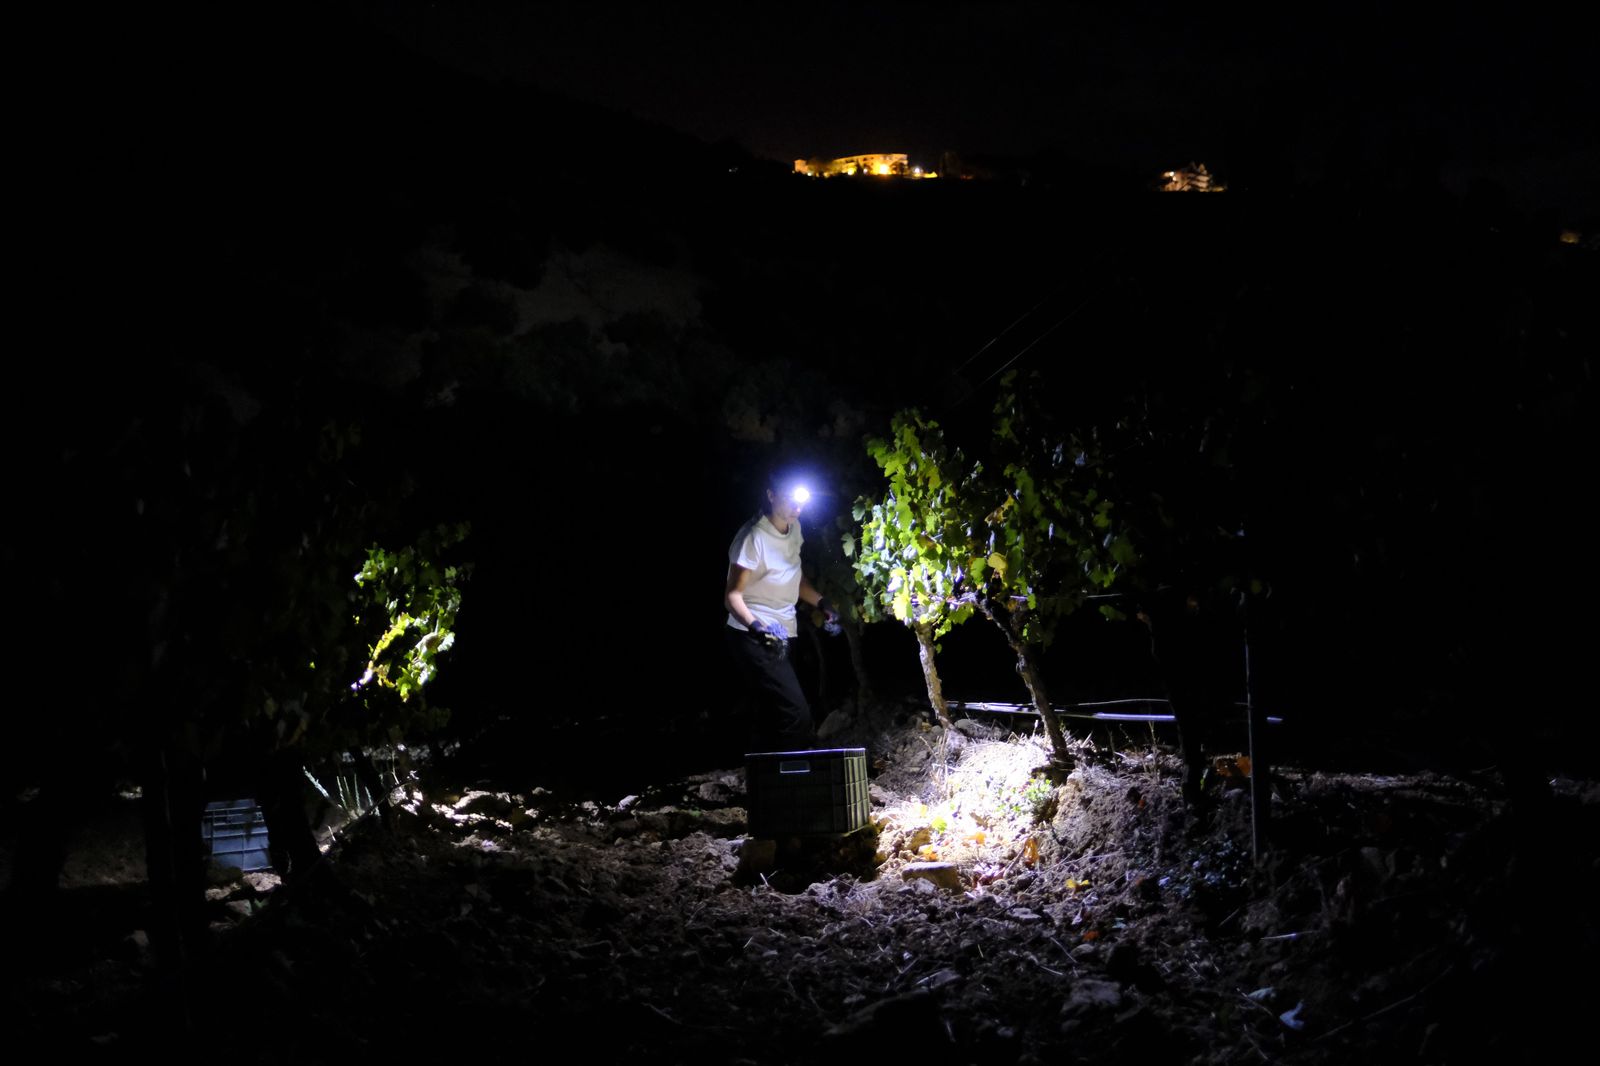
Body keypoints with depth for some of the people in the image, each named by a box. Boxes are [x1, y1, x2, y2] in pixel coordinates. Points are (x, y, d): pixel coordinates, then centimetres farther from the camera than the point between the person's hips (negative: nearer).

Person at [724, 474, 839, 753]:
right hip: (753, 638, -9)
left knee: (774, 713, 12)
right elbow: (733, 595, -18)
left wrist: (821, 603, 6)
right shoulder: (755, 538, -19)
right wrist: (756, 626, -35)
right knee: (795, 712, -17)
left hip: (779, 637, 9)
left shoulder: (794, 528, 5)